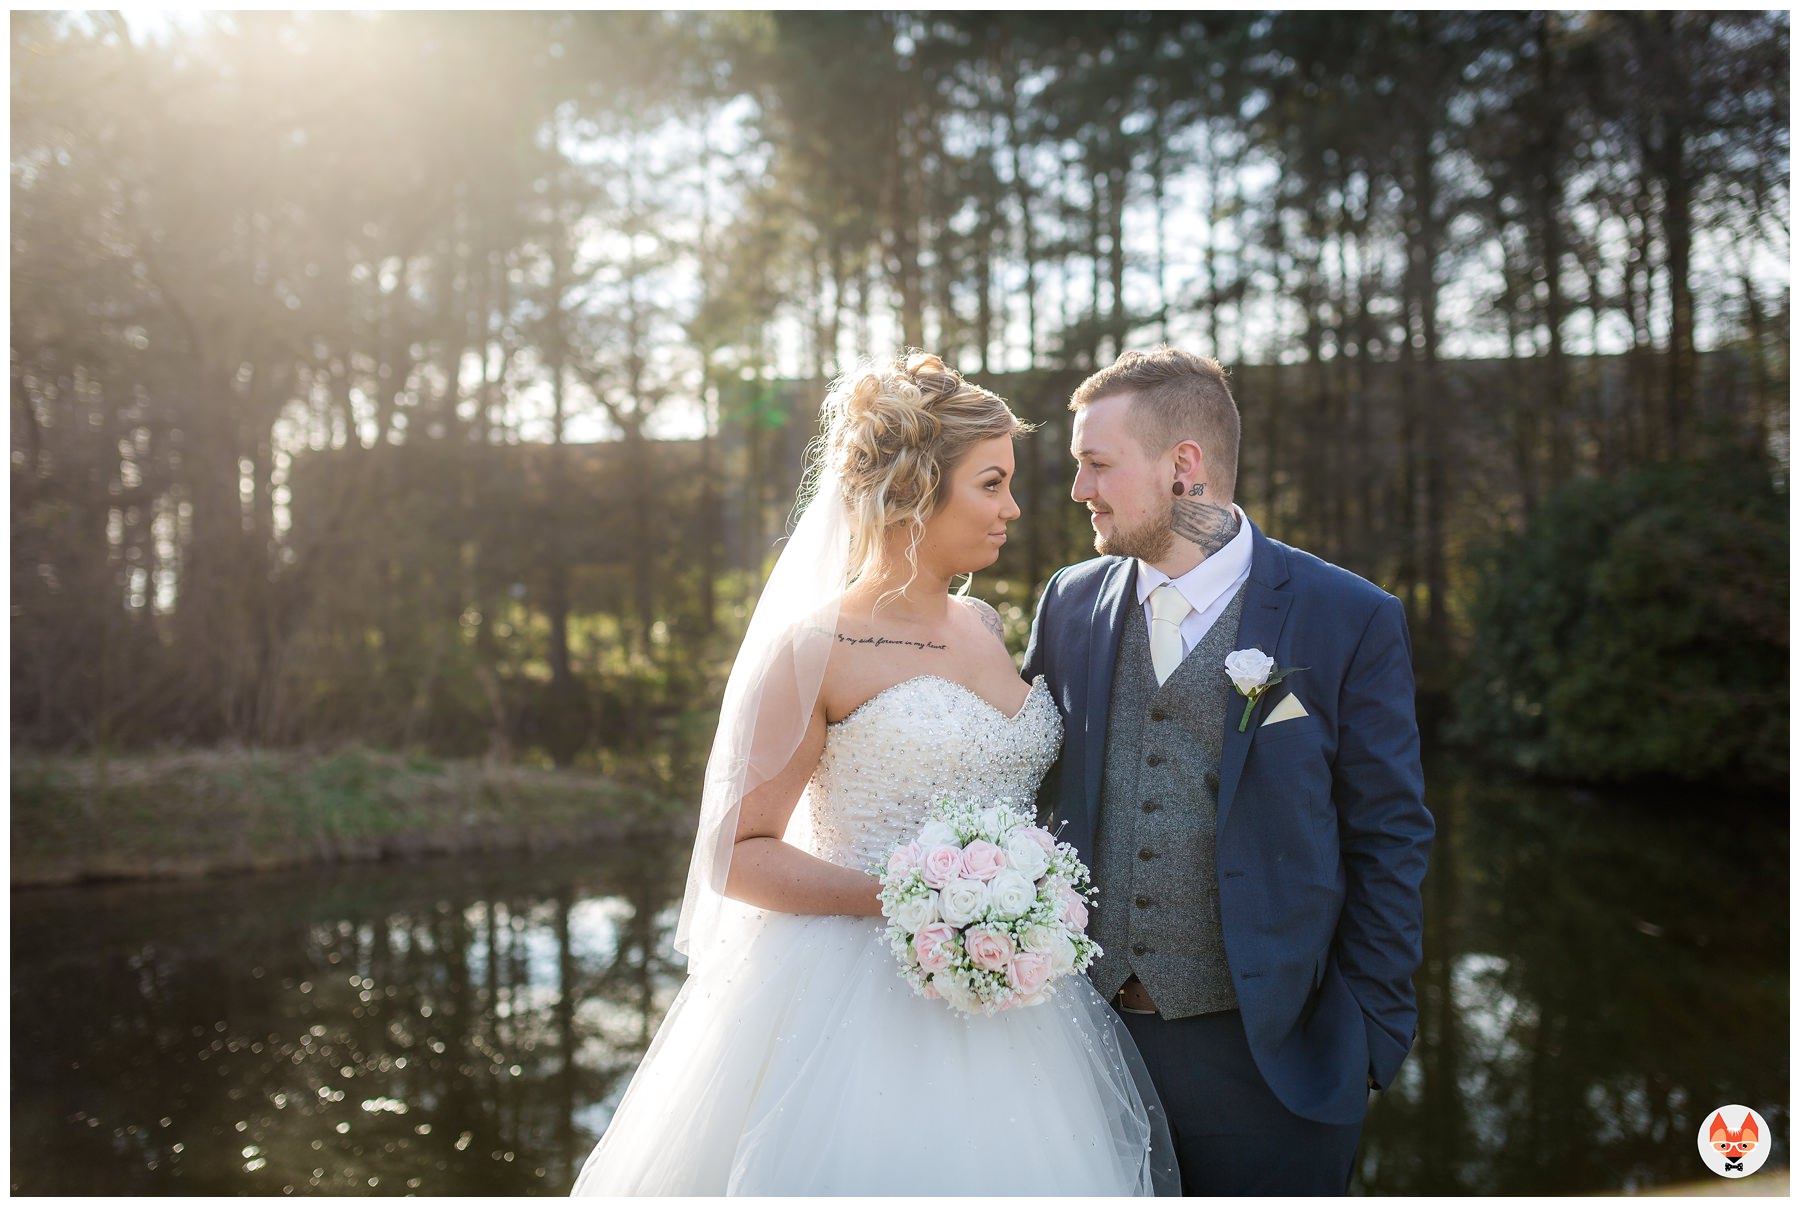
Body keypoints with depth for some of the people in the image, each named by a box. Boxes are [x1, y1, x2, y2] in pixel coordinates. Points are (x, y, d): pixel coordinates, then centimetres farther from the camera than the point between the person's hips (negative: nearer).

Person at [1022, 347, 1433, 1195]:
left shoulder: (1350, 621, -8)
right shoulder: (1069, 603, 4)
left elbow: (1389, 845, -4)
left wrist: (1368, 1040, -5)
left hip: (1266, 1057, -3)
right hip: (1094, 1039, 4)